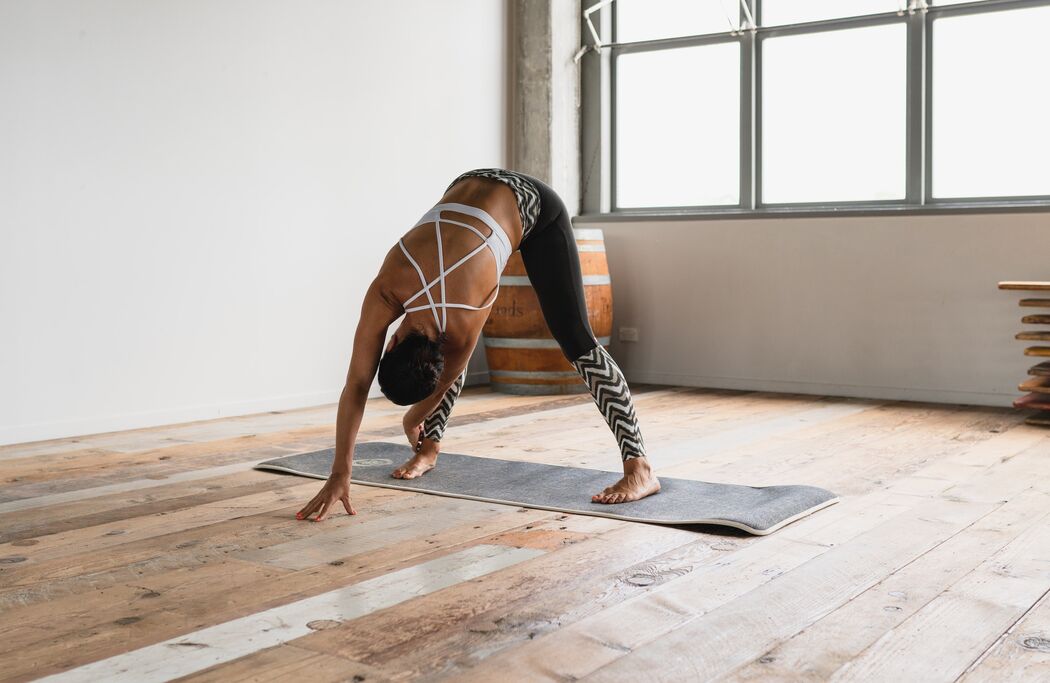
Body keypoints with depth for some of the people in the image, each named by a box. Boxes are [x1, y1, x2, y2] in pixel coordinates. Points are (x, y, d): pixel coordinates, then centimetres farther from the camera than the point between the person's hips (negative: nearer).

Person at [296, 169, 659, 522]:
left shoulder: (464, 323, -32)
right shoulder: (384, 293, -24)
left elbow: (447, 379, -10)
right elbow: (356, 385, -20)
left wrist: (414, 419, 10)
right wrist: (339, 474, -20)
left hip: (535, 207, -6)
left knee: (576, 340, -15)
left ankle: (639, 469, -19)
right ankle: (430, 449, 19)